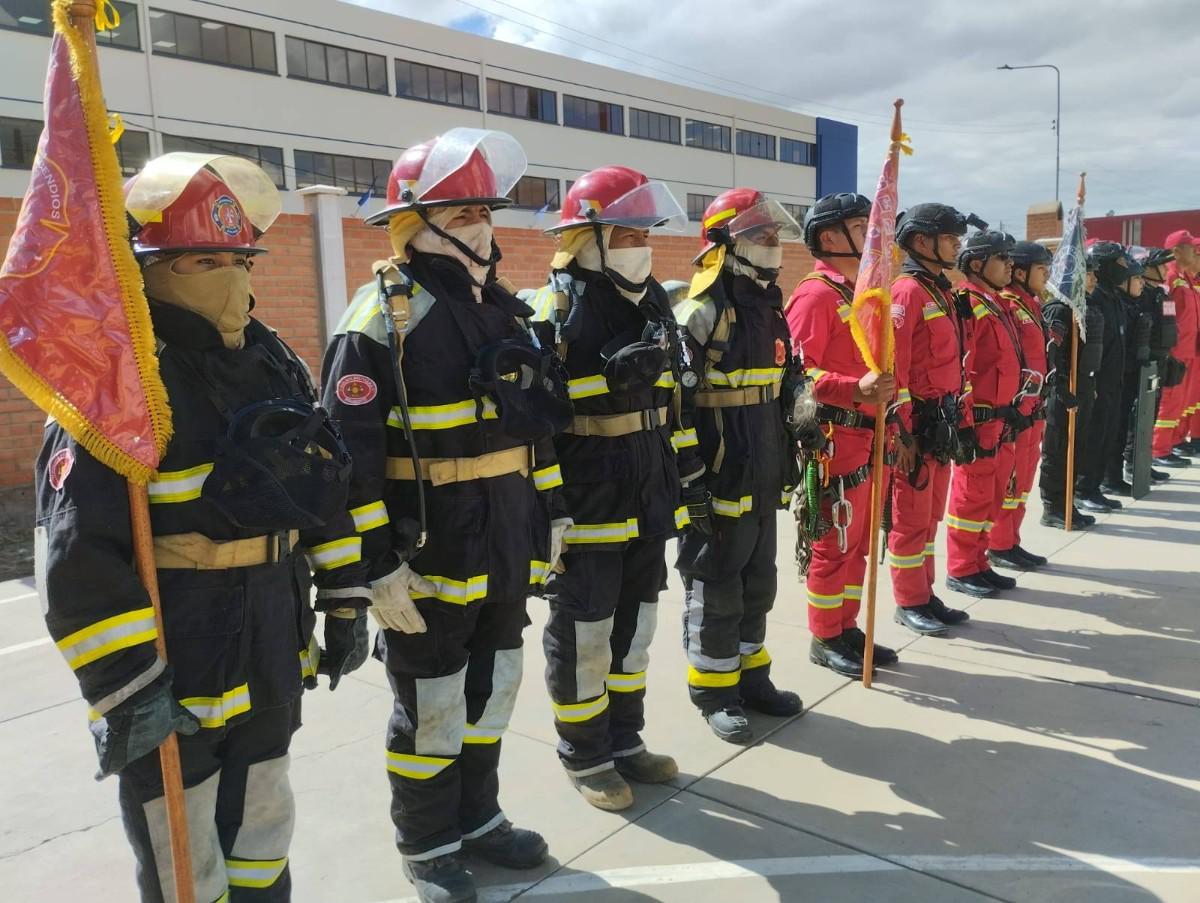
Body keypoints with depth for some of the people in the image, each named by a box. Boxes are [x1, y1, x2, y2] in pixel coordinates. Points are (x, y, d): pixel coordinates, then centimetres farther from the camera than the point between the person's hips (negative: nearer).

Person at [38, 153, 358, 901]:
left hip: (275, 637, 7)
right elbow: (79, 549, -22)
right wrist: (122, 683, -21)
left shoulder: (270, 357, 6)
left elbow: (326, 481, 12)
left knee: (265, 828, 24)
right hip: (176, 653, -7)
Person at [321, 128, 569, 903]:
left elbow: (535, 421, 16)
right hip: (428, 557, -7)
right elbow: (351, 453, -18)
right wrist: (377, 565, -20)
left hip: (508, 549, 7)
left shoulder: (501, 309, 10)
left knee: (493, 688, 19)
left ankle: (477, 816, 40)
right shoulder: (382, 317, -14)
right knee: (430, 706, 8)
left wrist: (551, 514, 15)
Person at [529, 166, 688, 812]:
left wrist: (690, 473, 17)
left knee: (634, 625, 17)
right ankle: (585, 757, 24)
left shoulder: (653, 302, 11)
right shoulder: (558, 309, -13)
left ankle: (626, 742, 33)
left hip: (650, 496, 7)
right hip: (586, 503, -7)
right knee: (584, 633, 6)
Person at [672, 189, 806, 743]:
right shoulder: (702, 312, -15)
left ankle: (750, 676, 33)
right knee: (716, 589, 4)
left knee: (758, 584, 18)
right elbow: (675, 401, -19)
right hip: (720, 481, -8)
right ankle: (713, 691, 19)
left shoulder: (767, 307, 13)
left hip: (764, 479, 9)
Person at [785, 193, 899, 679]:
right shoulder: (815, 294, -13)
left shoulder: (858, 292, 17)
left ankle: (847, 628, 26)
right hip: (835, 437, -9)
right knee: (834, 542, 0)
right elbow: (799, 370, -21)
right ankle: (825, 639, 12)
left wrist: (884, 410, 20)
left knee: (857, 539, 15)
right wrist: (857, 390, -32)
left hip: (866, 435, 9)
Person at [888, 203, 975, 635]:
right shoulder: (907, 292, -14)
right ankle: (910, 602, 14)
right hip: (917, 424, -9)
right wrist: (904, 434, -20)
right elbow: (894, 369, -19)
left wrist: (963, 422, 18)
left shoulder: (942, 292, 15)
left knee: (931, 513, 16)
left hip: (942, 423, 9)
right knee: (911, 517, 2)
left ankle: (925, 594, 27)